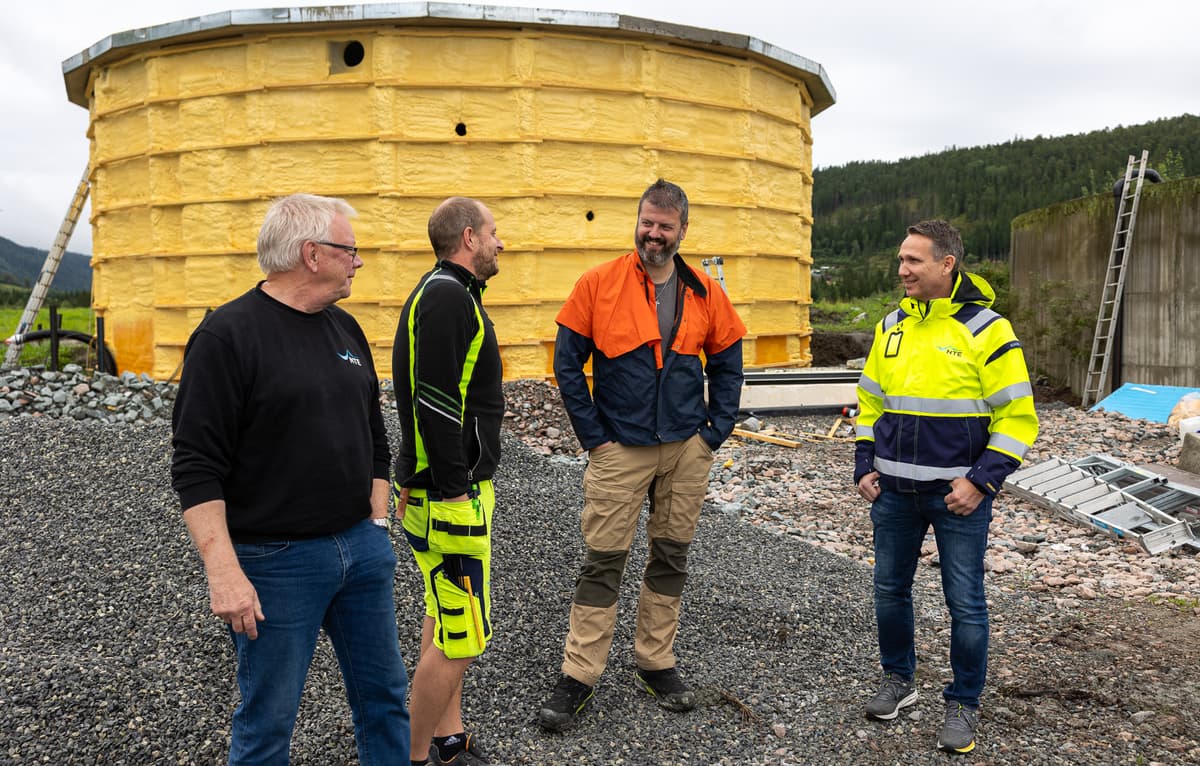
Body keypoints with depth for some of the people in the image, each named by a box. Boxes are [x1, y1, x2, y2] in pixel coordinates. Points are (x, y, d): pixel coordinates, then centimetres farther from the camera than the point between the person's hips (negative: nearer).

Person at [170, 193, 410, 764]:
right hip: (275, 561, -6)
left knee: (384, 696, 16)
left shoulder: (345, 328, 9)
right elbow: (196, 467, -16)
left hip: (361, 548, 7)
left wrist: (376, 525, 12)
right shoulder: (228, 335, -12)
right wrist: (224, 573, -21)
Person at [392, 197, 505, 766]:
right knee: (461, 638, -4)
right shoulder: (448, 297, -17)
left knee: (442, 617, 17)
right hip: (451, 490, -11)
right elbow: (435, 403, -24)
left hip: (448, 481, 11)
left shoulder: (445, 293, 16)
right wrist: (454, 491, -22)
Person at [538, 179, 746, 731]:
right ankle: (578, 676, 11)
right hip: (620, 451, -3)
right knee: (603, 562, -1)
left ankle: (656, 665, 27)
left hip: (688, 450, 3)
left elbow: (727, 364, 12)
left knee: (671, 558, 12)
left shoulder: (705, 293, 4)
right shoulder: (598, 284, -4)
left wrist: (716, 432, 4)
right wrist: (593, 435, -6)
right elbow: (568, 365, -2)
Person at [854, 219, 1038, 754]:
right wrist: (865, 467, 7)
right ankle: (898, 679, 35)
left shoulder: (985, 329, -9)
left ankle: (963, 705, 22)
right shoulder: (891, 326, 7)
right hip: (893, 491, 5)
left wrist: (982, 481, -16)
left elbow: (1018, 417, -9)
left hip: (959, 494, -5)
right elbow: (870, 403, 16)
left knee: (965, 603, 4)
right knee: (890, 589, 14)